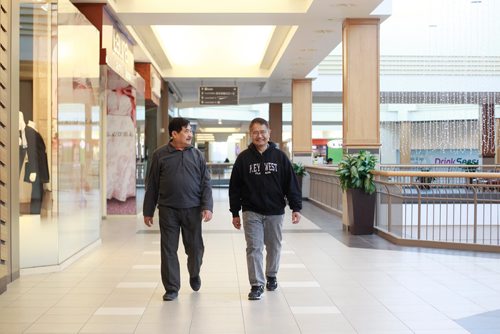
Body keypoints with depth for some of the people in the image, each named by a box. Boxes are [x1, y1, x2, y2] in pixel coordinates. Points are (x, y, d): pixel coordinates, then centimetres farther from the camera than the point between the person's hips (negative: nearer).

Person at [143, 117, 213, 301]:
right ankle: (171, 288, 14)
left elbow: (205, 183, 4)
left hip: (192, 209, 1)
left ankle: (194, 274, 38)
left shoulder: (197, 155, 6)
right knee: (168, 249, 3)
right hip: (168, 210, -1)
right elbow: (152, 185, 5)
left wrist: (207, 206, -8)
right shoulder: (160, 155, 2)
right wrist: (148, 211, 4)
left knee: (195, 247, 8)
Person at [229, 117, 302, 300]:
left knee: (274, 247, 14)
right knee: (254, 248, -3)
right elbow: (235, 187, 1)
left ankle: (271, 275, 36)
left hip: (275, 211, 1)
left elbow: (291, 183, 0)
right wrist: (235, 213, 1)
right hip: (251, 212, -1)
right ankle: (257, 284, 4)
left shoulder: (280, 156, -1)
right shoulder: (243, 158, -2)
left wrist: (296, 207, -5)